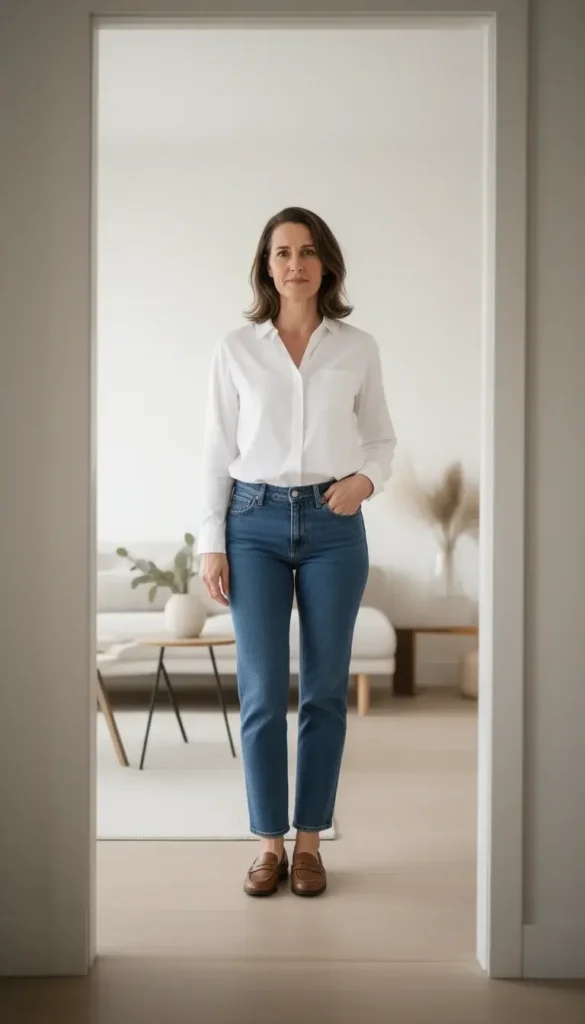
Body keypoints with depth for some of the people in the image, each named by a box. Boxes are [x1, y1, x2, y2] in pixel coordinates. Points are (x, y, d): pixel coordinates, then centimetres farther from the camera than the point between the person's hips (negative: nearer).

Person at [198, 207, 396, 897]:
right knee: (262, 691, -1)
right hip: (256, 523, 0)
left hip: (333, 526, 1)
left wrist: (366, 479, -10)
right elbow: (218, 449, 4)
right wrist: (211, 542, -2)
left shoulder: (358, 349, 5)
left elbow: (382, 438, 12)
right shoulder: (236, 349, 3)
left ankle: (310, 840, 18)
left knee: (325, 689, 5)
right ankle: (269, 843, 14)